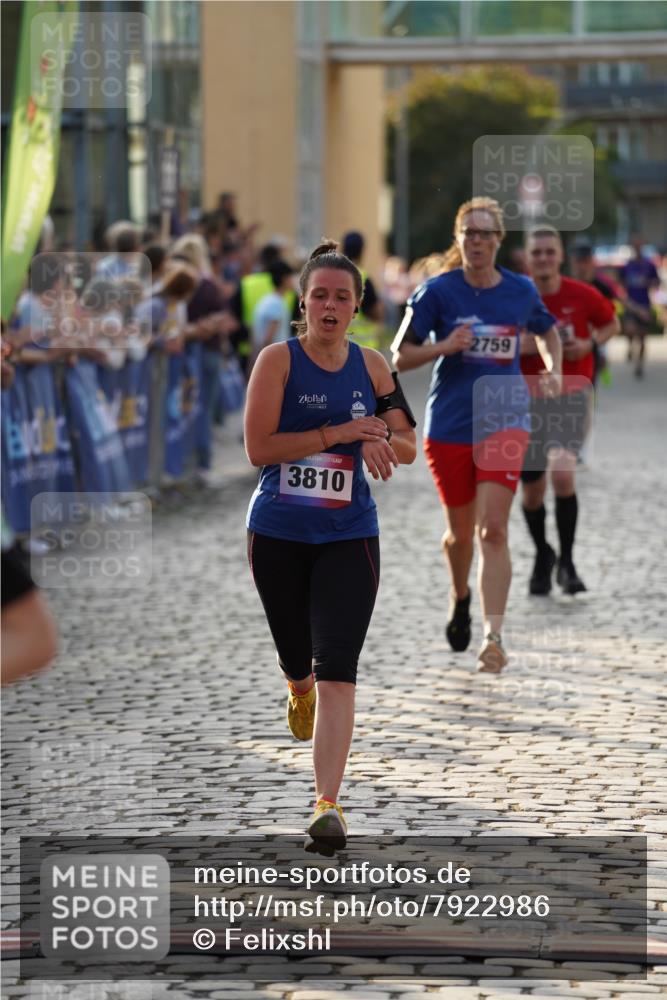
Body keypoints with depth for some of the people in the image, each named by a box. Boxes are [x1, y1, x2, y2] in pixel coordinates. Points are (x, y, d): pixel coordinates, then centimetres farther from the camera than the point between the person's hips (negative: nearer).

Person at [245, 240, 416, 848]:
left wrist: (380, 441, -11)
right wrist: (340, 433, -18)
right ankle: (300, 693, 54)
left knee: (337, 669, -12)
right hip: (279, 534, -1)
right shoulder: (278, 360, -7)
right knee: (296, 658, 15)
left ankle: (328, 804, -13)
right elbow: (258, 448, -15)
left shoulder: (372, 366, 3)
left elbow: (408, 447, 12)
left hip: (348, 535, 1)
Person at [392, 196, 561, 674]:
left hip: (504, 420, 0)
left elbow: (548, 330, 23)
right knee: (461, 530, 12)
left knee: (493, 530, -14)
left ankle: (494, 636, -17)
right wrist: (444, 346, -20)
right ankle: (460, 598, 45)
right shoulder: (437, 291, -5)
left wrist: (553, 369, 4)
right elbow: (401, 356, -3)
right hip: (449, 425, 0)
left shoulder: (522, 290, 1)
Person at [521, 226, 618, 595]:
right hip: (526, 399, 2)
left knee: (563, 474, -23)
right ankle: (542, 556, 36)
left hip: (571, 396, -2)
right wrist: (520, 347, -17)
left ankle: (566, 562, -8)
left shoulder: (583, 296, -6)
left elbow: (611, 324, 13)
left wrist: (590, 343, -7)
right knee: (532, 489, 9)